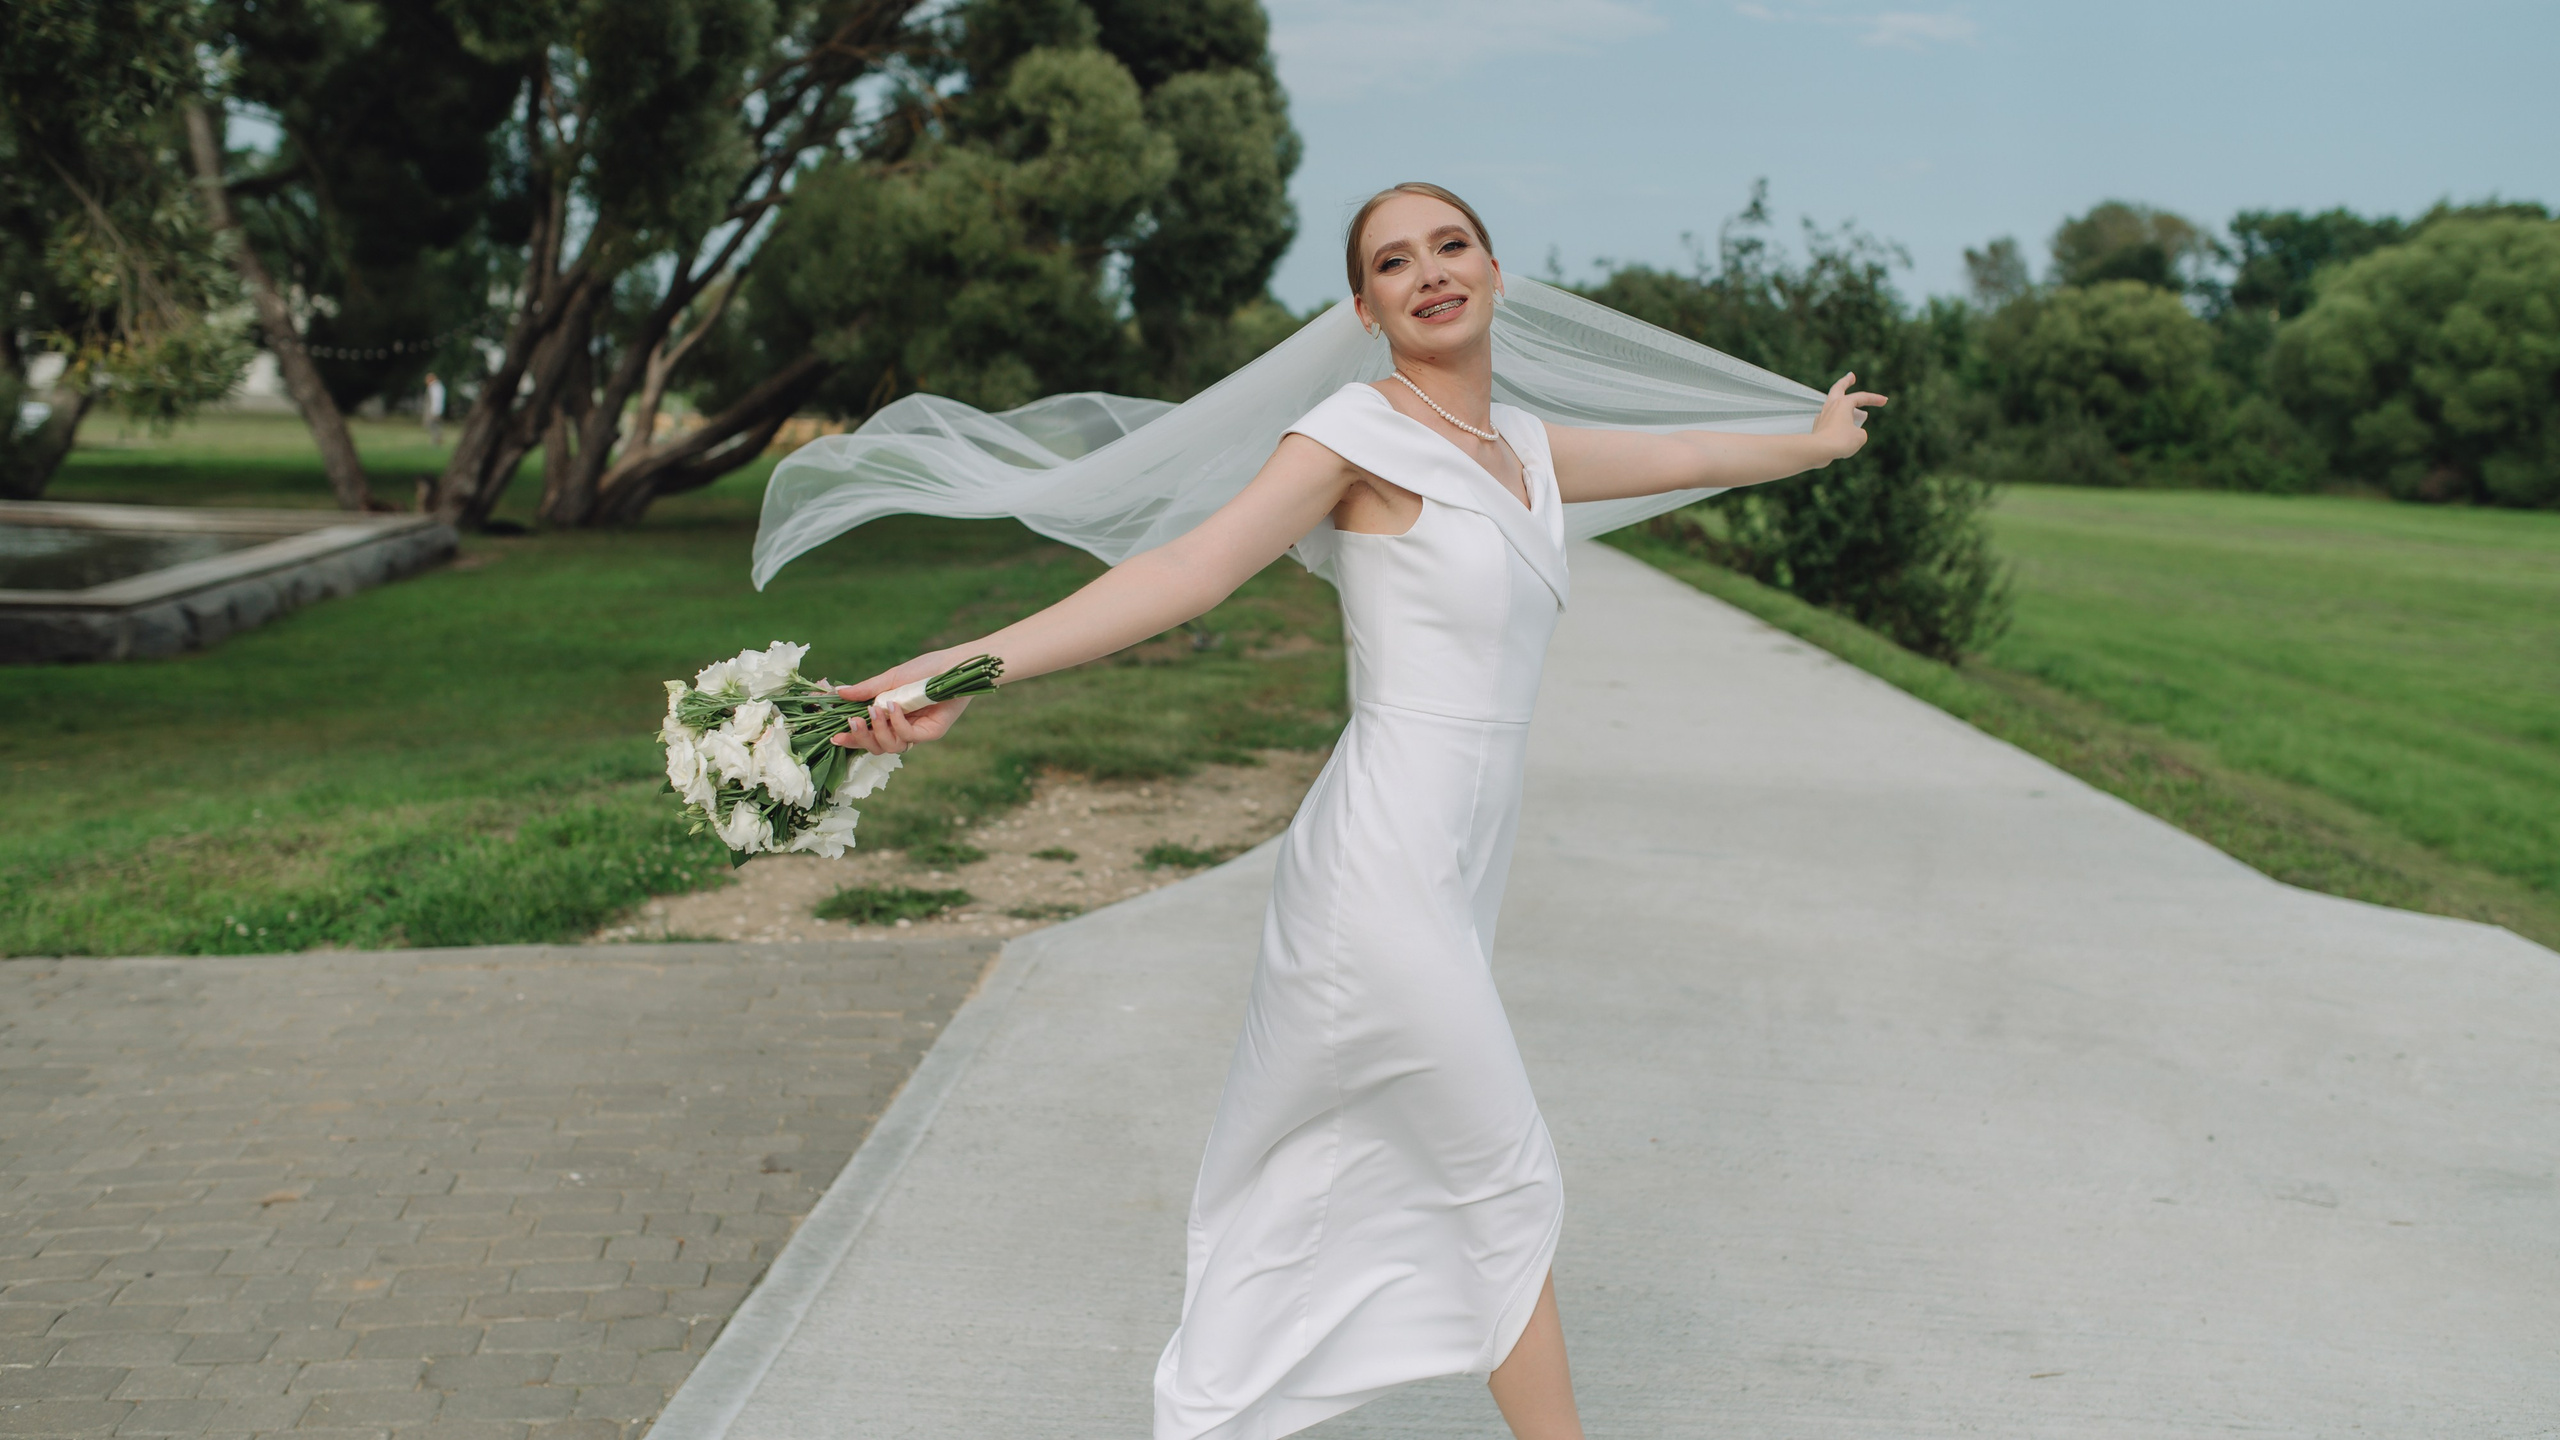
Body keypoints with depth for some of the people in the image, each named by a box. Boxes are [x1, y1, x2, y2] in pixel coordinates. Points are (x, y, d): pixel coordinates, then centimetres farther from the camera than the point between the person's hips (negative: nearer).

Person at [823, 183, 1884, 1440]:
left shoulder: (1523, 448, 14)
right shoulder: (1361, 431, -10)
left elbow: (1681, 456, 32)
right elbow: (1194, 565, -22)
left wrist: (1814, 443, 49)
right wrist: (967, 668, -34)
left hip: (1450, 875, 8)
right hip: (1385, 868, -8)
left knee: (1322, 1194, 15)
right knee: (1509, 1190, 6)